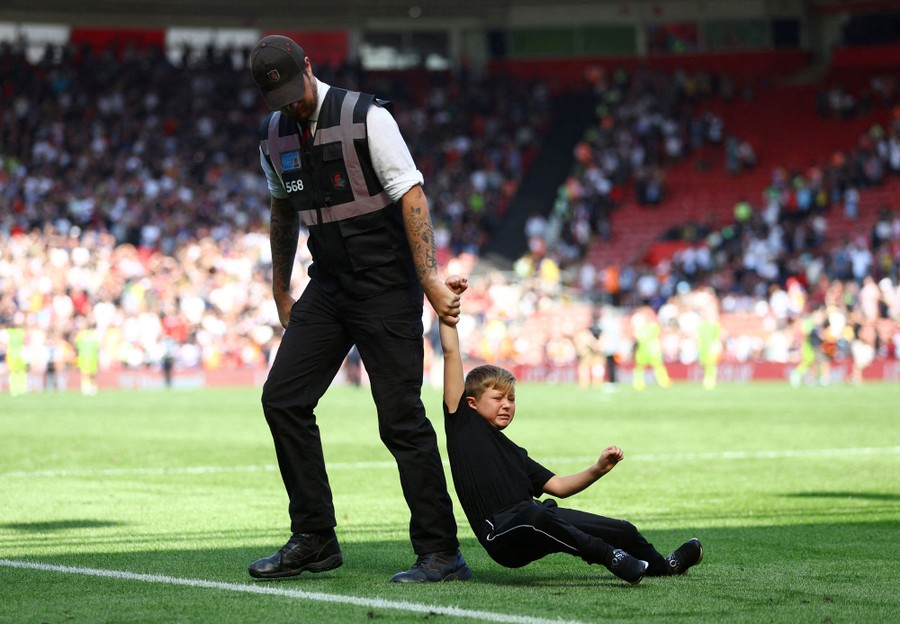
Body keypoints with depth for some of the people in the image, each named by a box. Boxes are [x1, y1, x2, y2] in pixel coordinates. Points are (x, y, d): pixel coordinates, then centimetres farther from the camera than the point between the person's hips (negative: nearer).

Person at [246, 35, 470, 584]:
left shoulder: (366, 117, -14)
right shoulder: (275, 135, 6)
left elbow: (412, 196, -19)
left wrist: (430, 281, -25)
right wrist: (280, 291, 24)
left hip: (385, 286, -7)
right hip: (328, 287, 7)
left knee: (400, 415, -10)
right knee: (283, 397, 1)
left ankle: (442, 554, -5)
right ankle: (315, 540, 10)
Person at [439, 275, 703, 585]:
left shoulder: (513, 452, 32)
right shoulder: (463, 421, 11)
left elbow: (557, 486, 28)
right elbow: (451, 353, 7)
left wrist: (598, 470, 13)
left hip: (540, 519, 7)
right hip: (501, 534, -7)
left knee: (625, 531, 3)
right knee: (535, 515, -42)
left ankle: (660, 565, 31)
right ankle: (610, 557, -40)